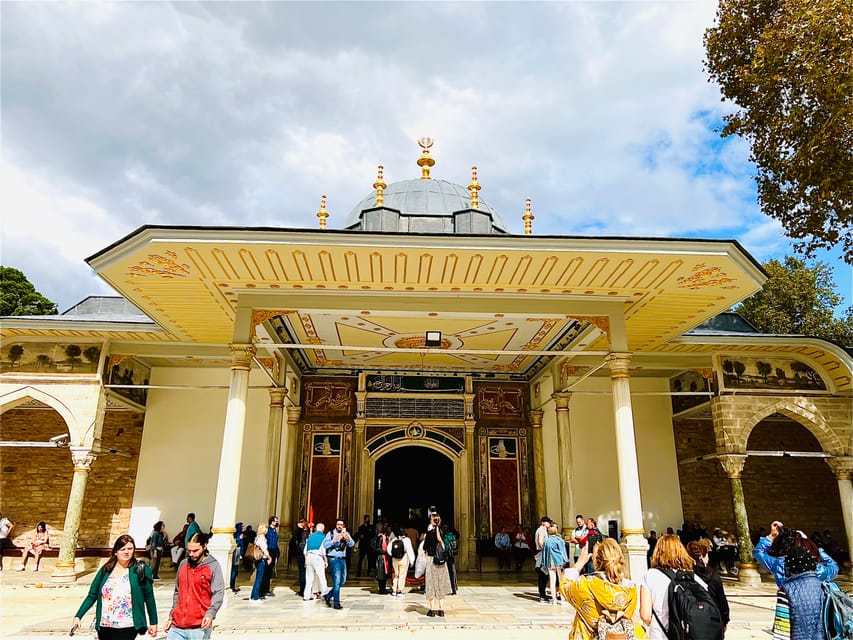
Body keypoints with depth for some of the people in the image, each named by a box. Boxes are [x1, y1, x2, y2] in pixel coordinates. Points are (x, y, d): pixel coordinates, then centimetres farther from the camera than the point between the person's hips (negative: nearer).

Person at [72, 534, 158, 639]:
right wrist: (78, 616, -4)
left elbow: (149, 597, -1)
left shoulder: (140, 570, -5)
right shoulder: (105, 570, 4)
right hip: (104, 626, 4)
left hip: (127, 627, -4)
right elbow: (92, 596, 7)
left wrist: (153, 622, 2)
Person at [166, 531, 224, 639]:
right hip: (177, 625, 4)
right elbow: (178, 592, 20)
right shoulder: (183, 564, 11)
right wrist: (171, 616, 18)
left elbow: (218, 593, -10)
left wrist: (210, 614, -24)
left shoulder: (213, 566, -4)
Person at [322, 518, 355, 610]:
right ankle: (336, 603, 2)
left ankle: (328, 596, 27)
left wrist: (347, 538, -27)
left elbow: (352, 544, -8)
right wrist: (334, 541, -25)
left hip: (342, 559, 6)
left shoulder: (346, 534, 8)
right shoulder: (331, 533, -2)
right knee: (337, 582, -7)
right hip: (334, 559, -5)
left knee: (342, 581, 12)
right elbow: (324, 545, -13)